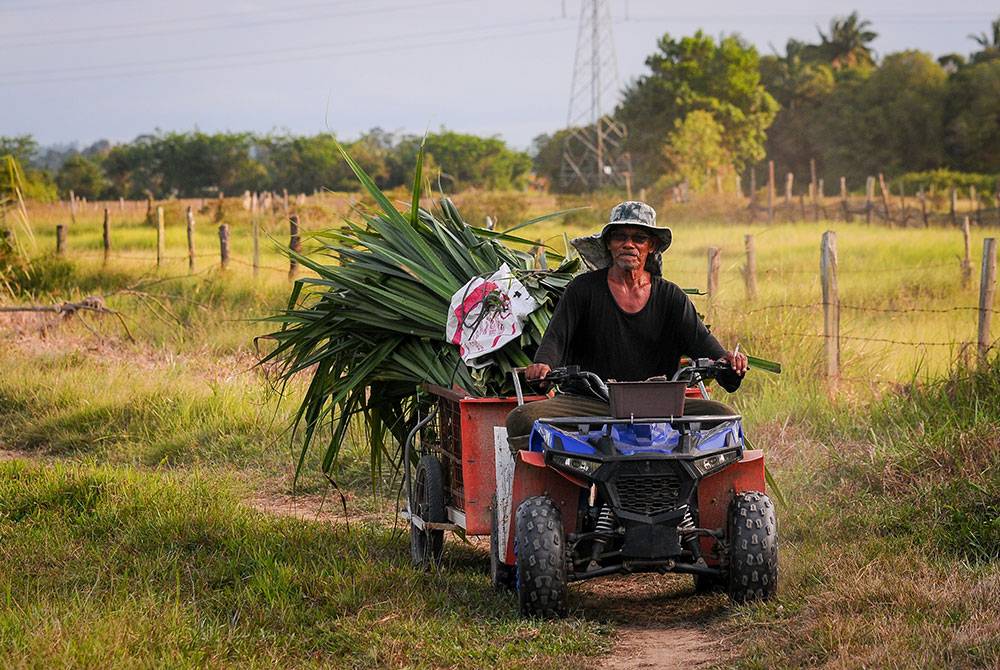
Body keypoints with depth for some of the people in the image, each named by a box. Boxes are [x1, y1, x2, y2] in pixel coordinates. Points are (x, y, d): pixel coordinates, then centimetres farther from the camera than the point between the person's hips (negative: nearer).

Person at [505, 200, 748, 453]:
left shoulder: (670, 296, 11)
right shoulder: (583, 288, 6)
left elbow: (699, 338, -1)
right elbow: (556, 335, -5)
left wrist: (725, 360, -25)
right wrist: (543, 364, -29)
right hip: (590, 402, -1)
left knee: (722, 414, -21)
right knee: (521, 419, -26)